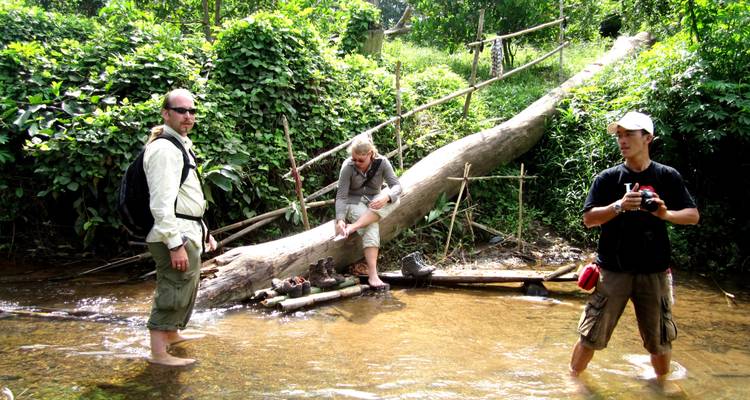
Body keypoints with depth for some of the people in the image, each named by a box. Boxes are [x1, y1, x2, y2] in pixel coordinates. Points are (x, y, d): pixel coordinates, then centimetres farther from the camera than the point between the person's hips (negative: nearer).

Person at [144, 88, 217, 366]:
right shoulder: (165, 149, -18)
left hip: (187, 233, 11)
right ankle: (158, 353, 4)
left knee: (187, 287, 24)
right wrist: (175, 244, -27)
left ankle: (173, 333, 44)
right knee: (175, 289, -5)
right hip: (175, 236, -11)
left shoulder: (180, 144, 17)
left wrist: (202, 230, 24)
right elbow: (162, 203, -25)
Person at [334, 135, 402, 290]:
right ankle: (372, 276, -41)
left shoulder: (382, 163, -12)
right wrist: (340, 219, -34)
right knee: (371, 226, -34)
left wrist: (386, 197, -42)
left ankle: (353, 226, -38)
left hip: (374, 202, 3)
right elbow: (341, 196, -19)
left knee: (394, 198, -31)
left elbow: (396, 186, -19)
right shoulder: (348, 166, -18)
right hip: (353, 203, -3)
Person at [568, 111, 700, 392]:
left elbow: (693, 216, 4)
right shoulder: (607, 178, 0)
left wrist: (666, 214, -16)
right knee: (591, 336, 2)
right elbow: (588, 219, -5)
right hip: (613, 271, -1)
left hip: (654, 272, 1)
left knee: (660, 340, 11)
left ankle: (662, 383, 37)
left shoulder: (667, 177, 2)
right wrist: (619, 206, -21)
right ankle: (572, 380, 23)